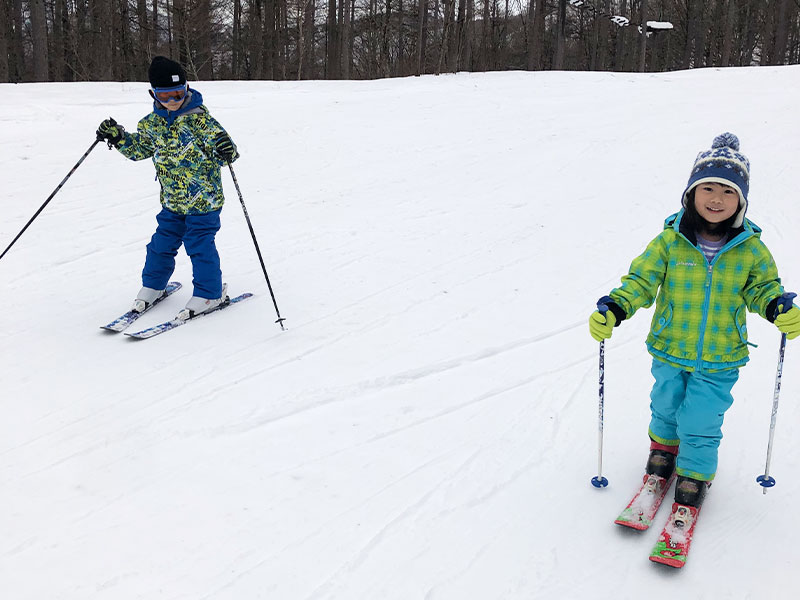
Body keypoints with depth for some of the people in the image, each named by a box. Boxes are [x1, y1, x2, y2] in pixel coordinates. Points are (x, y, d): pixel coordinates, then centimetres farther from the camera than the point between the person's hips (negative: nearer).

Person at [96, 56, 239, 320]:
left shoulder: (199, 118, -13)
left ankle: (210, 293, 11)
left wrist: (226, 150, -38)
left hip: (204, 198, -5)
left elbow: (219, 139, -15)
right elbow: (139, 148, 18)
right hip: (172, 200, 6)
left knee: (200, 245, -3)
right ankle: (152, 285, 32)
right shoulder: (152, 123, 4)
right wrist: (118, 137, 4)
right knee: (162, 243, 14)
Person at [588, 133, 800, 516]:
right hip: (669, 351, 1)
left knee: (700, 422, 3)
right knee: (666, 406, 22)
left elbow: (763, 288, 5)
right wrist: (613, 308, -24)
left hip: (720, 360, -1)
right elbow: (641, 281, -8)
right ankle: (663, 446, 52)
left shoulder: (751, 249, -7)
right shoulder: (670, 242, -11)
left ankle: (695, 475, 28)